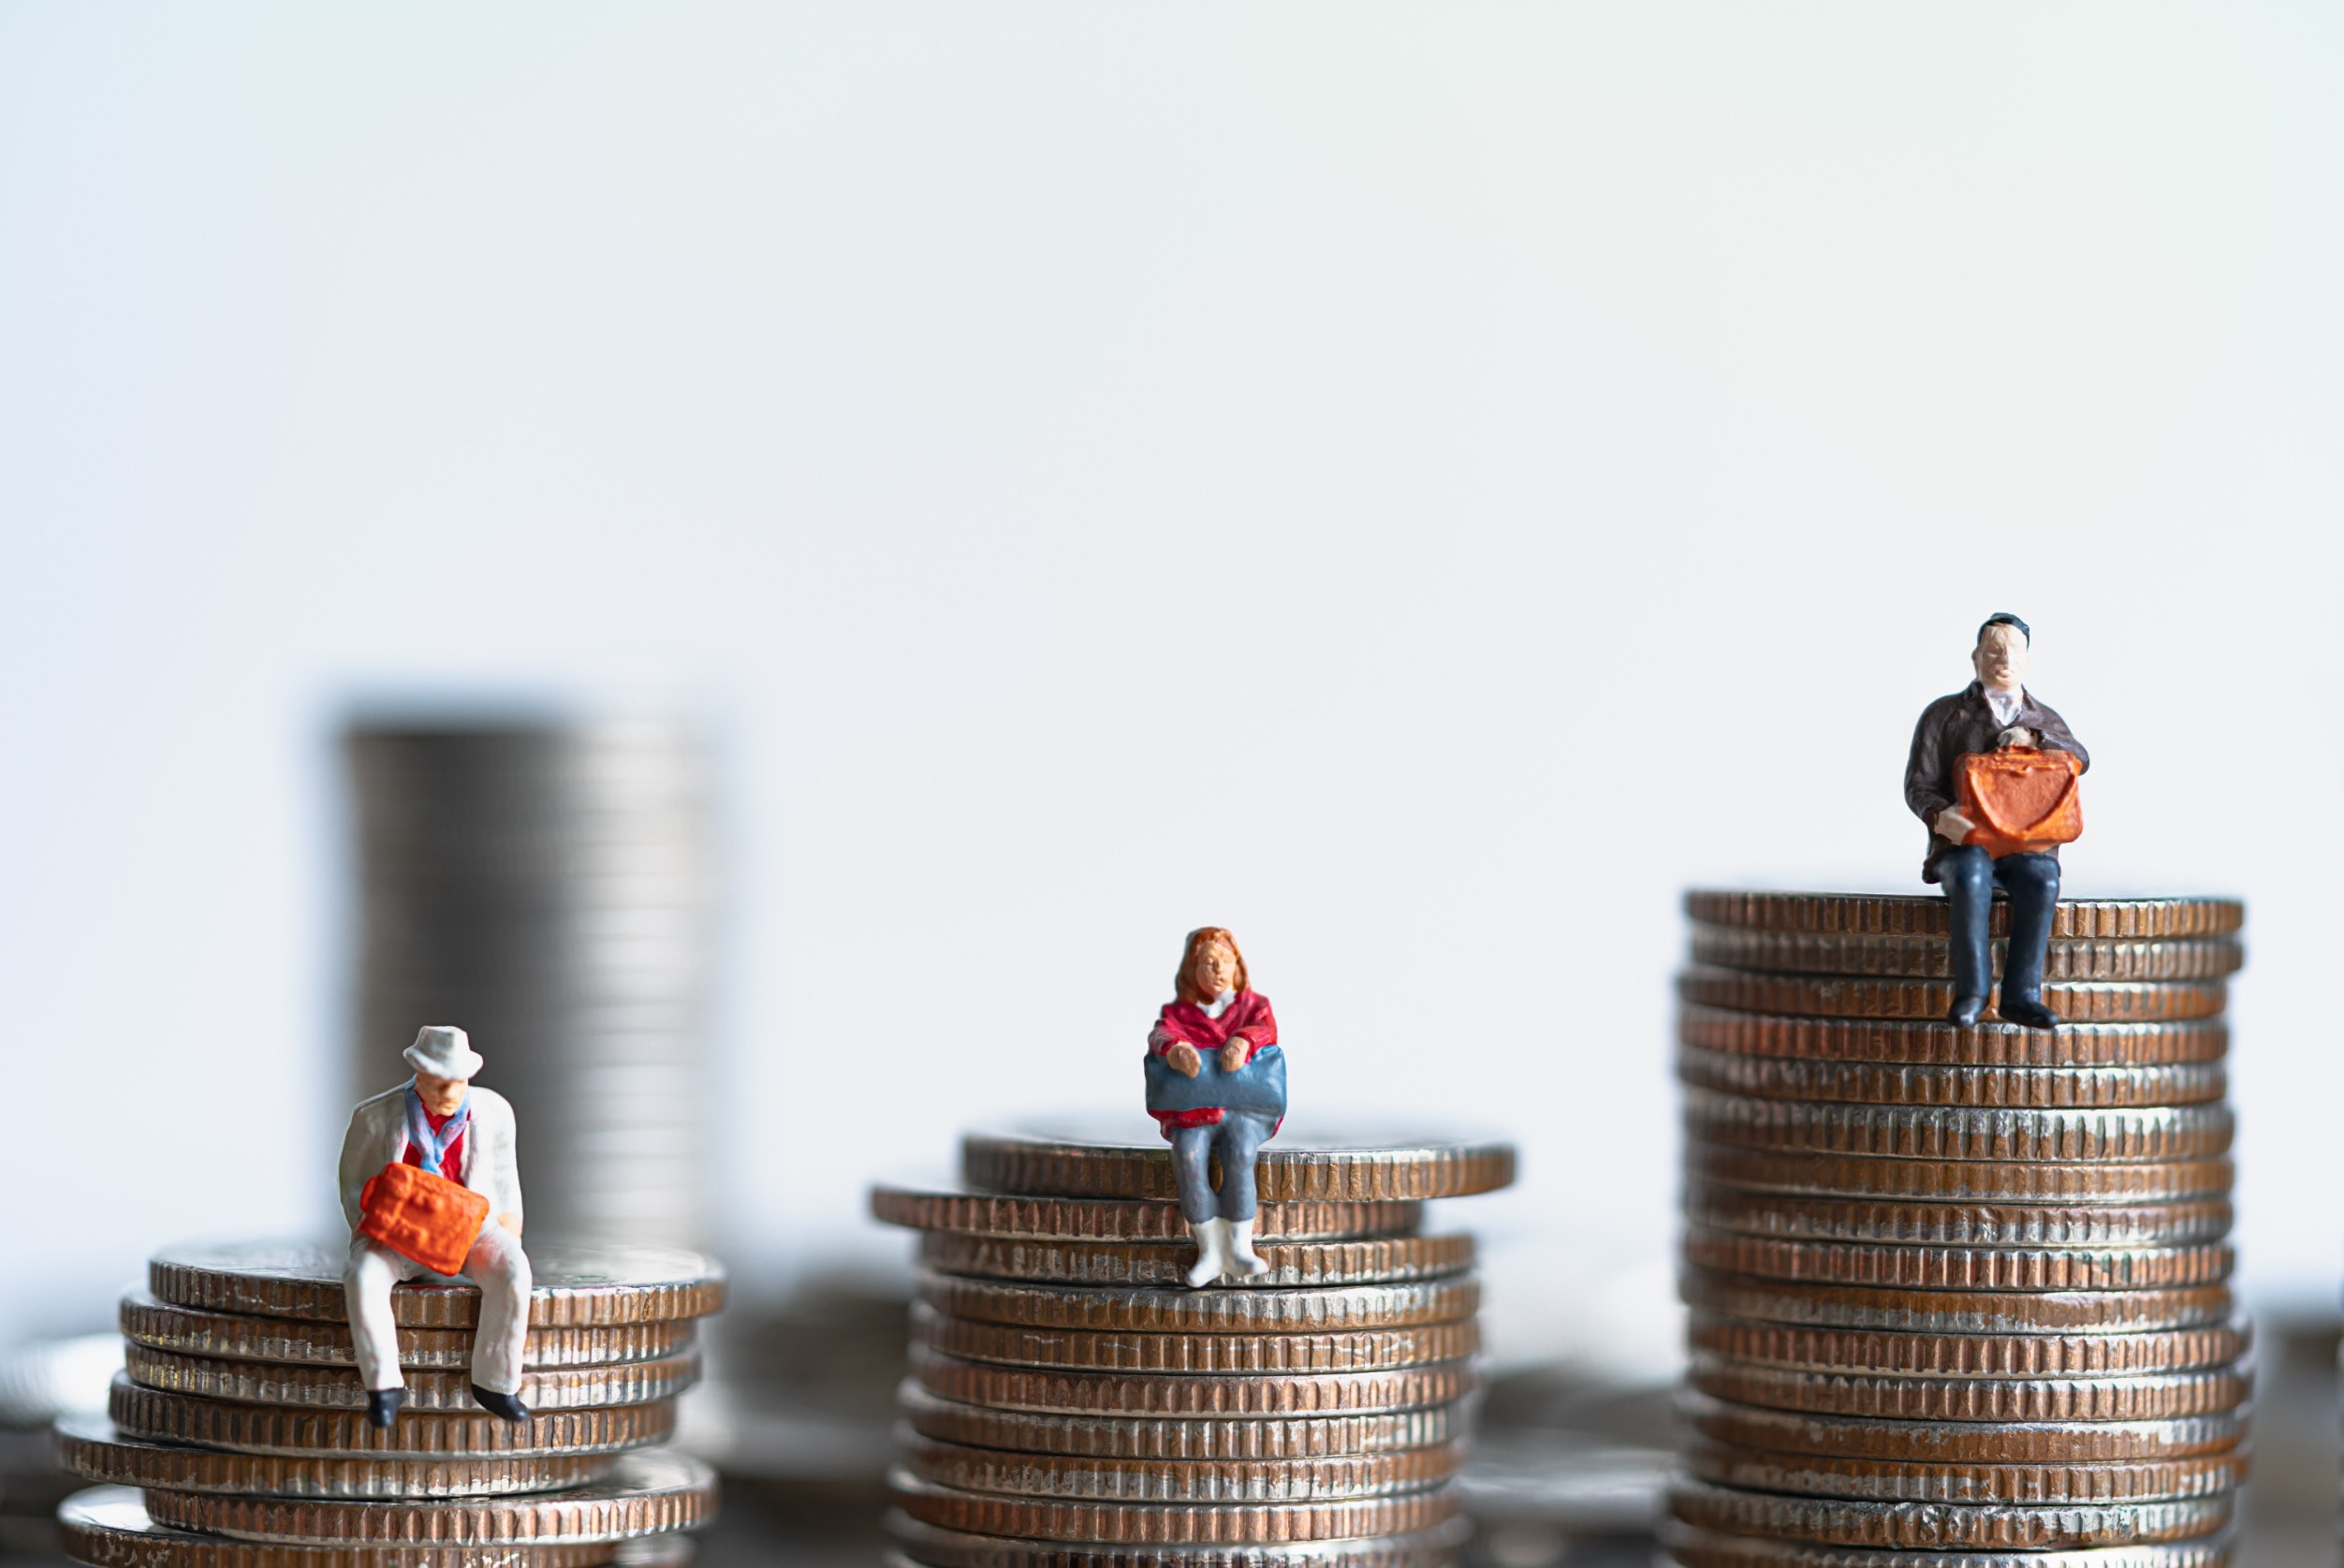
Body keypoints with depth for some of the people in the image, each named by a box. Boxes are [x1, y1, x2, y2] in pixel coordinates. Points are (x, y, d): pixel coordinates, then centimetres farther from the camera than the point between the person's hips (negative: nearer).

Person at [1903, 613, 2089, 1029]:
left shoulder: (2045, 721, 18)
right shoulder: (1944, 714, 9)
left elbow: (2080, 760, -2)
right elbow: (1918, 786, 1)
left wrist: (2032, 737, -18)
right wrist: (1939, 816, -22)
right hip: (1963, 843, -2)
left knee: (2041, 881, -35)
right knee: (1971, 879, -39)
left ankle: (2021, 994, -37)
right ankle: (1971, 991, -36)